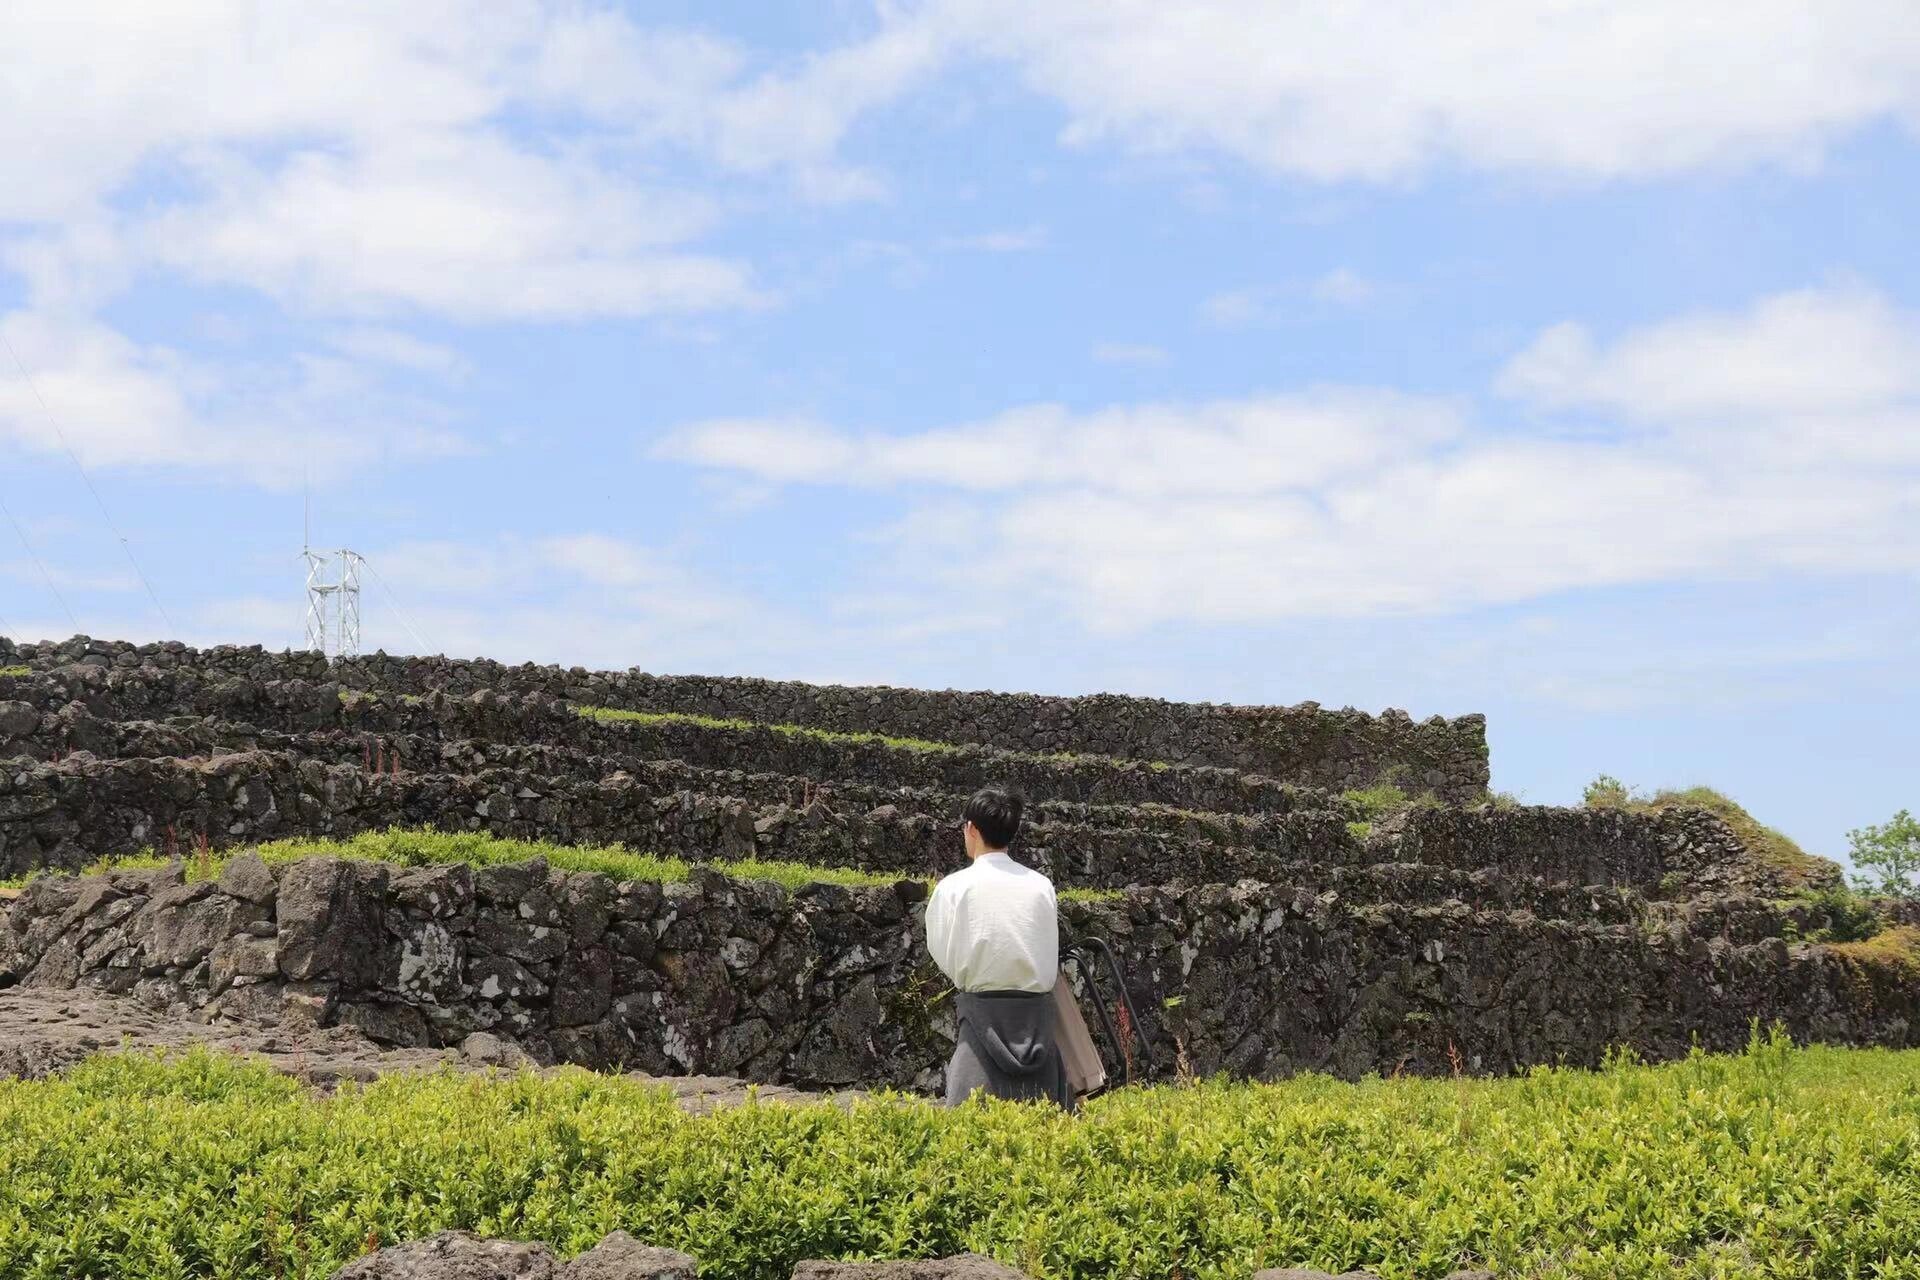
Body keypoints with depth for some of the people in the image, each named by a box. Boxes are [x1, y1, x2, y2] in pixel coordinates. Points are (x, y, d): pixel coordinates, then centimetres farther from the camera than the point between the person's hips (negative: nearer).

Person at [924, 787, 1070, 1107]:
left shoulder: (954, 887, -5)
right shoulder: (1041, 885, 3)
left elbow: (943, 955, 3)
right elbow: (1051, 953, 9)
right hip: (1037, 1011, 3)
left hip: (983, 1011, -3)